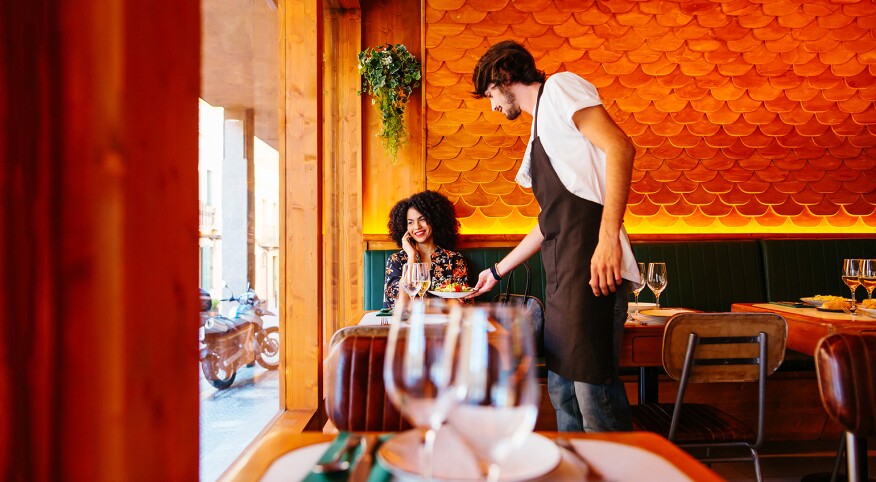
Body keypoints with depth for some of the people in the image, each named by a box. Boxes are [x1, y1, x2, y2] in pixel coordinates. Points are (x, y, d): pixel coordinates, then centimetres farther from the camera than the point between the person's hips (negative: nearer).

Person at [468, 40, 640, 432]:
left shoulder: (559, 87, 3)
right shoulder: (540, 130, 27)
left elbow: (619, 146, -13)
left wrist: (609, 236, -24)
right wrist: (498, 271, 33)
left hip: (592, 266, -10)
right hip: (562, 272, 10)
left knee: (593, 383, -8)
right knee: (562, 388, 12)